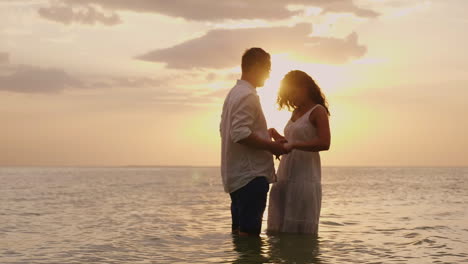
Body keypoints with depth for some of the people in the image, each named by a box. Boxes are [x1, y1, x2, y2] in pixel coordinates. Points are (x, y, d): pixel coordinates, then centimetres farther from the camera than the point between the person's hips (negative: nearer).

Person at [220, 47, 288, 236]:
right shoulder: (247, 96, -14)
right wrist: (272, 146, -14)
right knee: (249, 232, -9)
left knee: (239, 231, 14)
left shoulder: (234, 93, 19)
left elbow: (228, 130, 24)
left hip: (237, 175, 11)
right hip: (251, 175, -11)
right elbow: (241, 134, -23)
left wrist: (266, 140, 23)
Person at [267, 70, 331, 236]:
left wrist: (294, 144, -22)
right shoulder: (295, 112, 18)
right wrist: (276, 136, 10)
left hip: (304, 177, -8)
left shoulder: (317, 111, -4)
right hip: (285, 175, 8)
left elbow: (324, 143, -18)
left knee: (301, 229, -4)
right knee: (278, 228, 8)